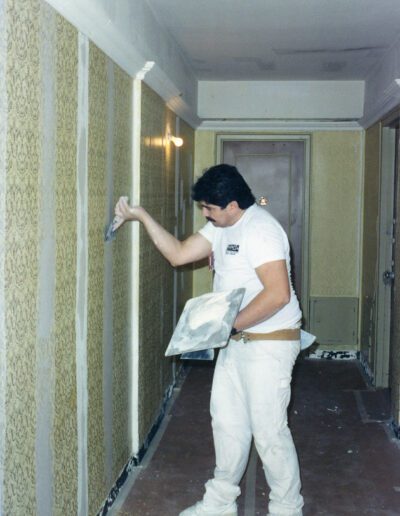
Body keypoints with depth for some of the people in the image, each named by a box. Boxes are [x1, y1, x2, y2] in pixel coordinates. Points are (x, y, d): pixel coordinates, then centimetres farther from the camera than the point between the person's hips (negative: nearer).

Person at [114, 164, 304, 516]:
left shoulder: (260, 230, -22)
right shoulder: (223, 228, 8)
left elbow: (278, 294, -29)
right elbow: (178, 254, 9)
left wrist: (229, 325, -25)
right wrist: (142, 216, 4)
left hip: (269, 344, -10)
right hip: (236, 342, 10)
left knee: (269, 431, -1)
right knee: (227, 421, 17)